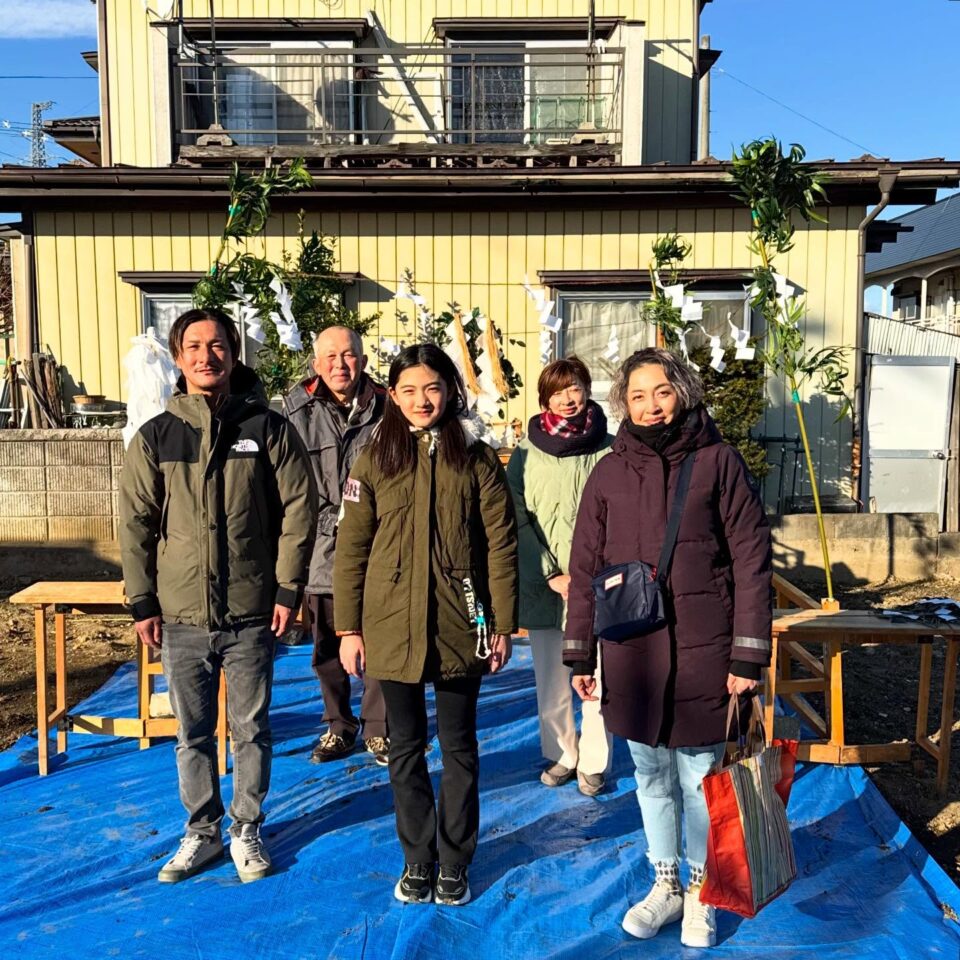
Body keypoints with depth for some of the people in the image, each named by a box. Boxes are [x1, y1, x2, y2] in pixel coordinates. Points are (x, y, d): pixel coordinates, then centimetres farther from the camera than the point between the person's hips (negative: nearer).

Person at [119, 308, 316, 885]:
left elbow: (299, 508, -3)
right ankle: (202, 832, 31)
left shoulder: (268, 428, -3)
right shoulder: (155, 437, 2)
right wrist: (143, 603, 1)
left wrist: (288, 589, -7)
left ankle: (246, 830, 29)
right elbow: (136, 522, 4)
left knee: (251, 729, 11)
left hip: (252, 614, -1)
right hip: (181, 617, 2)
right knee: (193, 733, 14)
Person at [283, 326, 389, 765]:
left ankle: (378, 729, 24)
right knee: (327, 648, 12)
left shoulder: (385, 407, -2)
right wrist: (333, 521, -7)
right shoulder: (299, 408, -1)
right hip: (323, 546, 1)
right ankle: (339, 727, 30)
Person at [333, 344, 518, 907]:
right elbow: (351, 550, 1)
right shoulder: (375, 461, 1)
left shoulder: (477, 460, -1)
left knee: (459, 746, 12)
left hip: (459, 627, -1)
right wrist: (348, 629, -1)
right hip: (393, 627, 1)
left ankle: (455, 861, 28)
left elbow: (501, 546, -2)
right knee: (407, 747, 12)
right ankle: (418, 860, 29)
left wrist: (502, 625, -4)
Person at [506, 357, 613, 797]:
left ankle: (593, 763, 24)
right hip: (543, 587, 2)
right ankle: (562, 755, 33)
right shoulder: (526, 453, 3)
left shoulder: (609, 452, -2)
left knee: (598, 684, 3)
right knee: (551, 686, 11)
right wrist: (552, 575, -7)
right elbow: (519, 522, 1)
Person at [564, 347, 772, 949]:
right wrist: (581, 655, 4)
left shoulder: (718, 461, -4)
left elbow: (751, 560, -6)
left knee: (699, 777, 10)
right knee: (652, 776, 16)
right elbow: (586, 568, 5)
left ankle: (699, 893, 32)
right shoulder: (610, 472, 3)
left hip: (702, 652, -2)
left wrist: (748, 655, -9)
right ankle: (665, 884, 36)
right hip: (631, 655, 3)